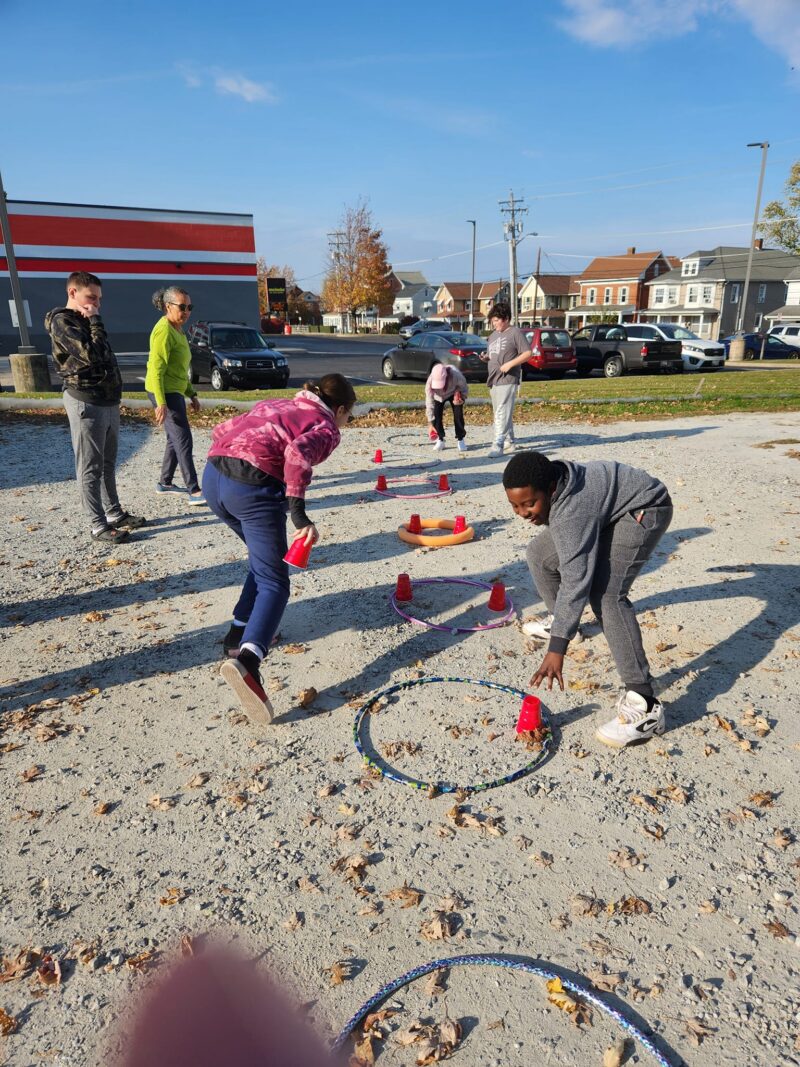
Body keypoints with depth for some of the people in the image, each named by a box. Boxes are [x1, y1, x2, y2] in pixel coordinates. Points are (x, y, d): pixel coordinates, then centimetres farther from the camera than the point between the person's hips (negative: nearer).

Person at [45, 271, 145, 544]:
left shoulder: (85, 320, 18)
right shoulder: (62, 321, -10)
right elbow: (91, 355, -24)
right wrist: (95, 321, -14)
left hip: (108, 401, 9)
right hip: (86, 403, -9)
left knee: (108, 463, 14)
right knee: (90, 468, -4)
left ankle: (115, 513, 23)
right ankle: (98, 525, 0)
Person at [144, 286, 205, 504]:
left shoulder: (178, 330, 15)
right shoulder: (164, 331, -16)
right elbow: (156, 369, -22)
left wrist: (192, 394, 20)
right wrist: (161, 402, -27)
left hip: (174, 391, 10)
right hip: (164, 392, -10)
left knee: (175, 439, 15)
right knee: (183, 440, -11)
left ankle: (164, 483, 26)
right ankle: (194, 492, -10)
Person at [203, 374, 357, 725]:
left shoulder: (274, 404, 29)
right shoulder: (326, 428, 7)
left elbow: (222, 429, 23)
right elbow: (297, 452, -16)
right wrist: (299, 514, -18)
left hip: (212, 475, 8)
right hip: (253, 487, -7)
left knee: (265, 559, 28)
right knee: (273, 583, -4)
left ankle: (241, 631, 27)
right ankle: (246, 659, -28)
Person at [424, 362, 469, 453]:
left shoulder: (456, 376, -40)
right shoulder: (430, 381, -37)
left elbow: (465, 389, -19)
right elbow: (430, 403, -29)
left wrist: (461, 398, -40)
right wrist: (431, 423, -29)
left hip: (454, 394, -1)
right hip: (438, 396, 1)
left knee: (458, 414, -13)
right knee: (436, 415, -14)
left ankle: (460, 439, 4)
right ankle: (440, 440, 5)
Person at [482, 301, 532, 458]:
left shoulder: (515, 332, -3)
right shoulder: (493, 335, 20)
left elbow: (527, 353, -8)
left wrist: (510, 364, -18)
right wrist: (485, 358, 5)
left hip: (508, 381, -8)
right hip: (493, 380, 8)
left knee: (502, 413, -15)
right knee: (499, 413, 13)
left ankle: (498, 445, -19)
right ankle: (509, 442, 25)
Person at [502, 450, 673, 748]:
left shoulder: (573, 511, -38)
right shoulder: (548, 488, -12)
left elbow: (575, 581, -40)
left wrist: (557, 649, -41)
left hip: (643, 509, -9)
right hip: (608, 508, 9)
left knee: (606, 591, -29)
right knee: (539, 553, 11)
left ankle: (643, 704, -31)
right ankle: (558, 621, 37)